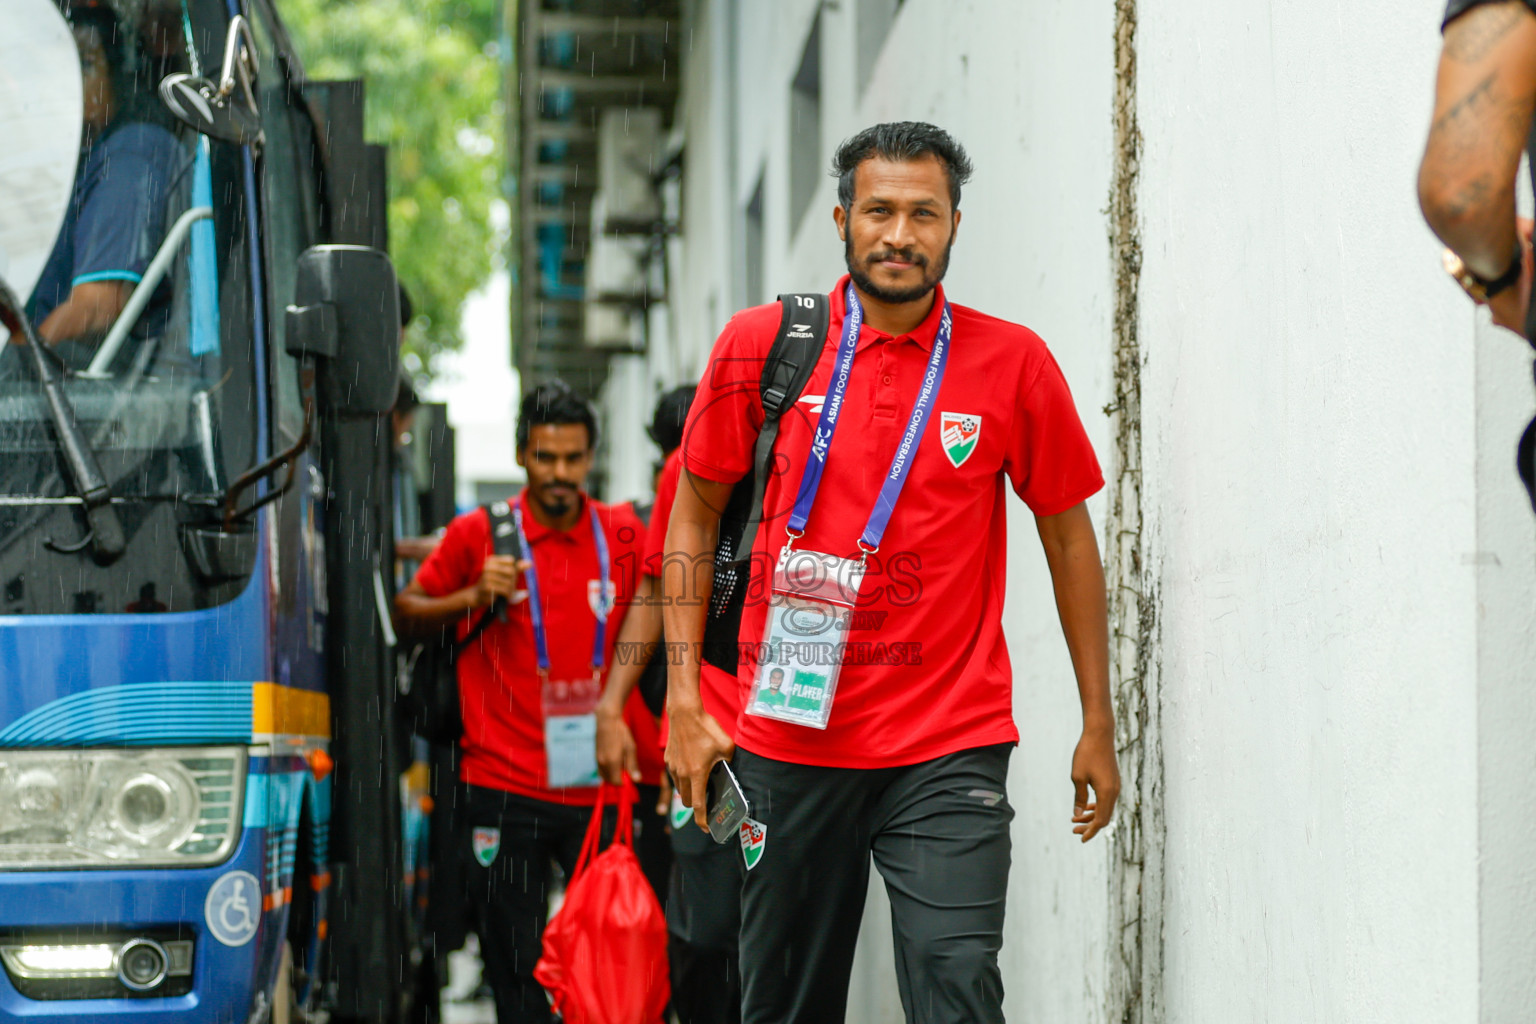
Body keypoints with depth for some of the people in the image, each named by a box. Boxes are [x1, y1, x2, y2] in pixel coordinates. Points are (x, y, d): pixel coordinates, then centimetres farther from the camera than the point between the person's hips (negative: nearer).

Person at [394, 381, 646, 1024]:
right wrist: (472, 598, -10)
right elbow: (405, 615, 8)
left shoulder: (624, 537, 6)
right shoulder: (478, 535, 1)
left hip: (597, 787, 1)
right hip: (506, 787, -1)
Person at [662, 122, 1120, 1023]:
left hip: (951, 749, -1)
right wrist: (684, 697, 2)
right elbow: (696, 513, 9)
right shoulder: (760, 345, 1)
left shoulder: (1014, 362, -1)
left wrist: (1099, 727, 9)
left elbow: (1068, 535, 8)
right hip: (787, 742, 2)